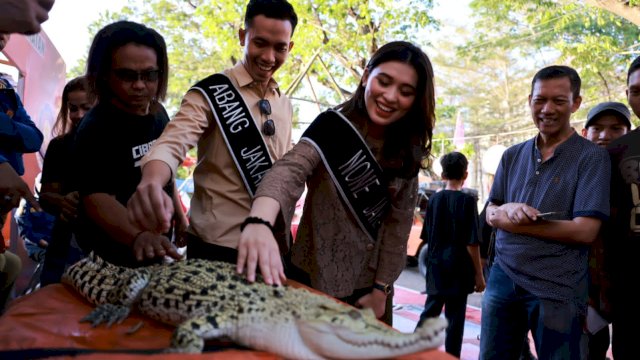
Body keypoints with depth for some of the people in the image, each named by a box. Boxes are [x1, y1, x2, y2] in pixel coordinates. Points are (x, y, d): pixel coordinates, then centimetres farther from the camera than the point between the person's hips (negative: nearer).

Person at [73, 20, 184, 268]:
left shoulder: (158, 113, -1)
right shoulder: (95, 129, -23)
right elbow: (97, 200, -35)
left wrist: (178, 215, 16)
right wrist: (137, 237, -52)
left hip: (154, 249, 7)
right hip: (113, 260, -7)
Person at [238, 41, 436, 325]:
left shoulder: (407, 151, -1)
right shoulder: (334, 126, -15)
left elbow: (399, 222, 0)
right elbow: (290, 169, -33)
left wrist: (381, 288, -3)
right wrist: (260, 221, -52)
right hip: (315, 280, -4)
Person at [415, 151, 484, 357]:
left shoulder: (434, 200, 2)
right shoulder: (467, 201, -11)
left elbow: (427, 238, 9)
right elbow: (472, 243, -13)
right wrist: (479, 274, -5)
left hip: (436, 268, 4)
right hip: (459, 269, -4)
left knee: (429, 312, 16)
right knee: (455, 319, 5)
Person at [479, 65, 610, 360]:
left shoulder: (592, 157, -6)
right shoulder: (512, 156, 8)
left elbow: (584, 231, -15)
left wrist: (507, 220, -11)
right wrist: (509, 208, -16)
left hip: (557, 290, -4)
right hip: (503, 278, 4)